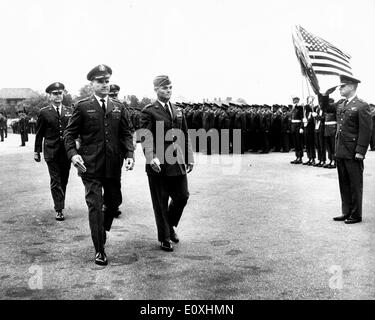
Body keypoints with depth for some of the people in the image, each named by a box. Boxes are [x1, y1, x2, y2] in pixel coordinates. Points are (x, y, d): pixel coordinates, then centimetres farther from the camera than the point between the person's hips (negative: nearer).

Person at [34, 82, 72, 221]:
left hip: (67, 151, 3)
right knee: (55, 182, -2)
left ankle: (60, 204, 29)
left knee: (64, 180, 12)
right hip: (51, 152, -3)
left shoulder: (69, 111, 8)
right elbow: (39, 134, 4)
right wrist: (37, 151, 3)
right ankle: (59, 210, 0)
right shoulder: (44, 112, 0)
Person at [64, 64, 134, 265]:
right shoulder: (83, 107, -1)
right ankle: (99, 250, 6)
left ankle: (102, 230, 44)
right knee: (95, 205, -4)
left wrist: (129, 154, -7)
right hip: (90, 165, -4)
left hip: (113, 165, 4)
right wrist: (72, 153, -16)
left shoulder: (118, 107, 9)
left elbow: (126, 134, 9)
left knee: (114, 201, 14)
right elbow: (70, 133, 1)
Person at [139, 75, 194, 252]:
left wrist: (189, 158, 14)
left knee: (182, 196, 6)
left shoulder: (178, 111, 16)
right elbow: (146, 137, -14)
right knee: (161, 203, 4)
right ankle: (164, 238, 19)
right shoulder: (149, 112, -4)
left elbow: (185, 137, 18)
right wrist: (152, 157, -28)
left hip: (177, 163, 5)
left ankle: (170, 226, 33)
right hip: (159, 164, -5)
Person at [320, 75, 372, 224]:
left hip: (353, 153, -7)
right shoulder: (340, 104, 11)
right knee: (344, 184, 14)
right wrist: (327, 93, 10)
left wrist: (360, 151, -17)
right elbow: (326, 107, 28)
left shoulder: (362, 106, -10)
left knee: (355, 185, 4)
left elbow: (366, 130, -13)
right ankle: (346, 212, 24)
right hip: (340, 151, 7)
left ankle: (356, 215, 14)